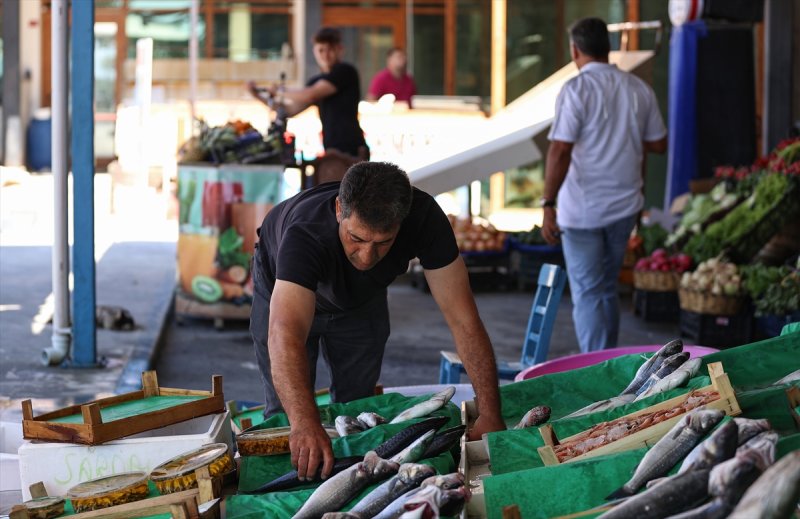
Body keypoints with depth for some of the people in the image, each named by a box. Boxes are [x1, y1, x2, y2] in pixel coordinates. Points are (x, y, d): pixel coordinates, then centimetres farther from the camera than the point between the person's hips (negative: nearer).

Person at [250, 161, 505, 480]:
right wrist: (304, 424, -76)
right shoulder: (305, 233, -48)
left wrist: (490, 415, -44)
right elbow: (285, 335, -61)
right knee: (287, 411, -5)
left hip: (362, 298, 3)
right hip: (283, 288, -2)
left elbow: (463, 319, -37)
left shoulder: (425, 219, -39)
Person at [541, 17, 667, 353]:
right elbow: (659, 144, 11)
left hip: (583, 209, -5)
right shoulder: (639, 89, 3)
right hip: (625, 206, 6)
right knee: (607, 288, 20)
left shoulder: (576, 90, -14)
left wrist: (548, 205, -17)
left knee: (588, 294, -1)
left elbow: (560, 151, -20)